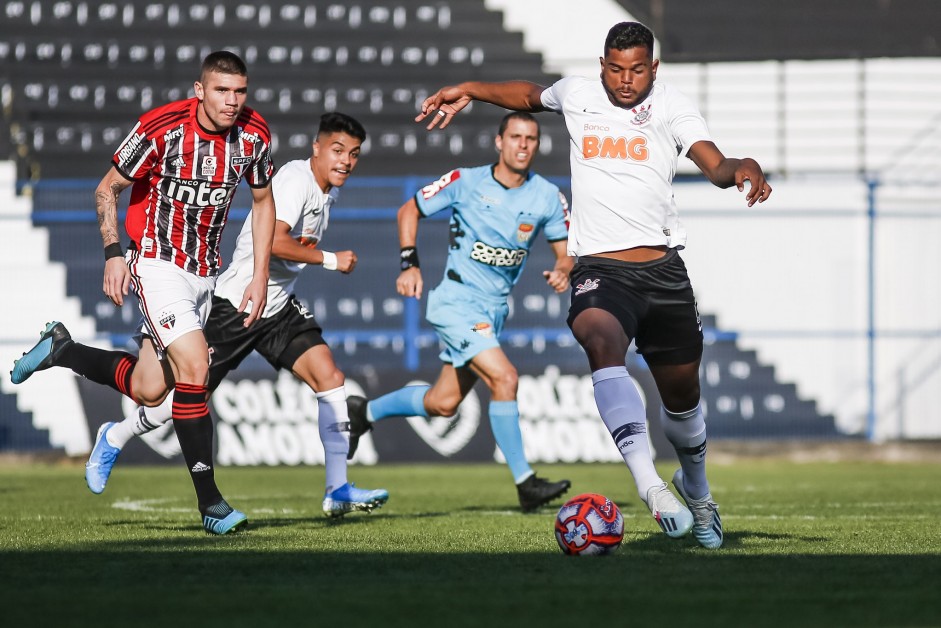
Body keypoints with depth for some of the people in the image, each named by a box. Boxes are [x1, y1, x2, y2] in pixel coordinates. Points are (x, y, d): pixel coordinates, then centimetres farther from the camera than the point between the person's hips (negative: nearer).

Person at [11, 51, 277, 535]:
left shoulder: (254, 133, -4)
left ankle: (61, 350, 32)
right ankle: (210, 504, -15)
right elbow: (107, 190, -5)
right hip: (157, 260, -6)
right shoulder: (160, 128, -18)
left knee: (149, 391, 6)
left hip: (205, 272, 6)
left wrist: (259, 276, 6)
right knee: (194, 368, -21)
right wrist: (113, 253, -15)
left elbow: (263, 200, 12)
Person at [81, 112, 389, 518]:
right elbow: (271, 240, -34)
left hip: (279, 306, 8)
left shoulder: (329, 191, 9)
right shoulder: (296, 179, -20)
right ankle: (114, 439, 30)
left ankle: (337, 491, -9)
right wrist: (330, 260, -25)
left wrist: (307, 243, 6)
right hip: (237, 302, -8)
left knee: (330, 378, -10)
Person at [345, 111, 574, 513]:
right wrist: (410, 264, -8)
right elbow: (410, 210, 3)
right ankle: (525, 484, -18)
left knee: (443, 404, 13)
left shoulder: (547, 196, -1)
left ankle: (364, 413, 37)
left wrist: (562, 270, -19)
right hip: (457, 303, -6)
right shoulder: (465, 182, -9)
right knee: (503, 377, -22)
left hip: (493, 311, 6)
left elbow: (565, 250, 5)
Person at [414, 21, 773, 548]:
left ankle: (696, 489, 45)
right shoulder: (576, 95, 10)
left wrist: (744, 168, -32)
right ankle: (649, 484, -48)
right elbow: (529, 95, 33)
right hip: (600, 269, -1)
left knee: (682, 391, 13)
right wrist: (469, 91, 24)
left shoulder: (672, 106, 3)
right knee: (601, 341, -34)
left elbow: (715, 165, -11)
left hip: (663, 268, 1)